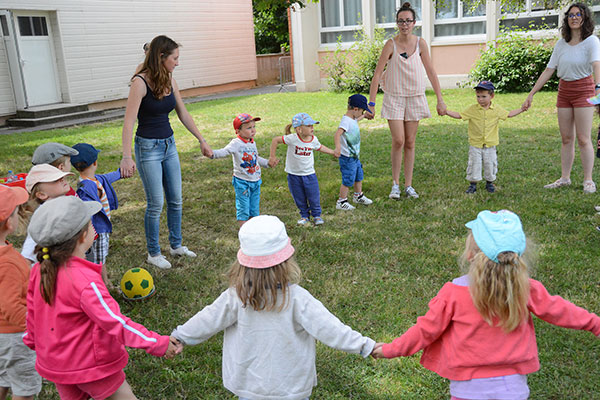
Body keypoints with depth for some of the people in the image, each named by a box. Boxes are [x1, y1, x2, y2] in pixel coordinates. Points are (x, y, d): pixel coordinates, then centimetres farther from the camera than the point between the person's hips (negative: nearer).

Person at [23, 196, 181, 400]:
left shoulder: (40, 270, -8)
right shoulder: (85, 282, -32)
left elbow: (31, 312, 6)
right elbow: (116, 322, -30)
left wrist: (32, 341, 24)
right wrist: (158, 343, -24)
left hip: (55, 364, 7)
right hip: (91, 366, -7)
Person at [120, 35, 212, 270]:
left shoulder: (169, 81, 3)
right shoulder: (140, 82, -18)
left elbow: (183, 114, 13)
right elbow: (129, 122, -24)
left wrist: (201, 140, 15)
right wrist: (126, 157, -33)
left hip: (169, 145, 7)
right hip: (148, 147, -7)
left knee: (176, 200, 13)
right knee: (156, 204, 0)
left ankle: (176, 245, 30)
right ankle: (153, 253, 17)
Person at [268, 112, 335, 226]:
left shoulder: (313, 140, -7)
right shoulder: (292, 138, -22)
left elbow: (320, 148, 15)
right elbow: (275, 140, -16)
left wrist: (334, 152, 17)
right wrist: (272, 157, -13)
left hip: (309, 174, 2)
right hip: (294, 175, -2)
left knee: (314, 197, 9)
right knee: (299, 199, 12)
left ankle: (317, 215, 28)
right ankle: (304, 215, 31)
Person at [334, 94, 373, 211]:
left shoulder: (353, 119, 7)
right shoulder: (346, 121, -23)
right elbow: (337, 134, -38)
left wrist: (364, 116, 53)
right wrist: (337, 147, -53)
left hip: (355, 156, 10)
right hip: (347, 158, -10)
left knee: (359, 176, 22)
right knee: (348, 180, -3)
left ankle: (358, 196, 41)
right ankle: (341, 202, 10)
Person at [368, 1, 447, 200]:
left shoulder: (420, 43, -1)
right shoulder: (391, 44, -8)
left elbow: (431, 72, 2)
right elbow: (377, 74, -10)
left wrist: (440, 99, -1)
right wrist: (371, 103, -16)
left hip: (415, 97, 3)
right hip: (394, 97, -2)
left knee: (410, 142, 6)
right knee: (398, 141, -10)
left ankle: (408, 185, 14)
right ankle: (395, 183, 5)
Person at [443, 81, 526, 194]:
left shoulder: (497, 109, 0)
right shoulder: (472, 109, -6)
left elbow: (508, 114, 12)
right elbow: (459, 115, -6)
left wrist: (521, 109, 5)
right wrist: (446, 111, -19)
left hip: (490, 145, 2)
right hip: (475, 145, -1)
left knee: (490, 164, 9)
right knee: (474, 164, 1)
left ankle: (490, 182, 28)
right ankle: (473, 184, 14)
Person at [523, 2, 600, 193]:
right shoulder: (561, 44, 7)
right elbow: (548, 71, 8)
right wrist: (531, 94, 4)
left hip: (583, 89, -5)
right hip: (564, 90, 5)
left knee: (583, 138, -7)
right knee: (566, 138, 7)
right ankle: (564, 178, 13)